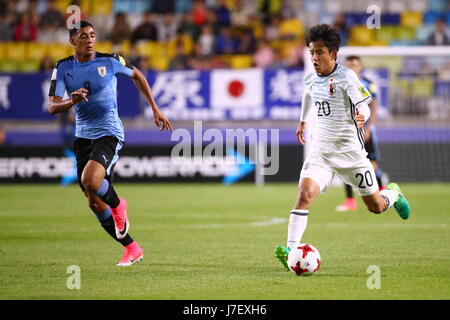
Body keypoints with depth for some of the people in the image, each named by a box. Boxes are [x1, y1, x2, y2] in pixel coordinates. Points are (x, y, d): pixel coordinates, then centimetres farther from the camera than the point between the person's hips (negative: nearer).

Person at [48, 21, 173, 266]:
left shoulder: (110, 61, -5)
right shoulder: (63, 68, 0)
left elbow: (137, 76, 14)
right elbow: (52, 107, -8)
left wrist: (155, 109, 13)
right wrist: (72, 101, -30)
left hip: (109, 133, -4)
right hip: (83, 136, 4)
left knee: (90, 181, -30)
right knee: (95, 203, 5)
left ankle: (118, 206, 4)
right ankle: (132, 249, 19)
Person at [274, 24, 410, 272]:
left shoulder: (346, 77, -15)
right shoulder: (310, 79, 2)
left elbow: (363, 105, -21)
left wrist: (361, 116, -43)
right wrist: (303, 121, 37)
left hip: (350, 151, -3)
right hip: (320, 150, 3)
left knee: (376, 206, 10)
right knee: (304, 193, -23)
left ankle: (393, 193, 46)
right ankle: (291, 249, -28)